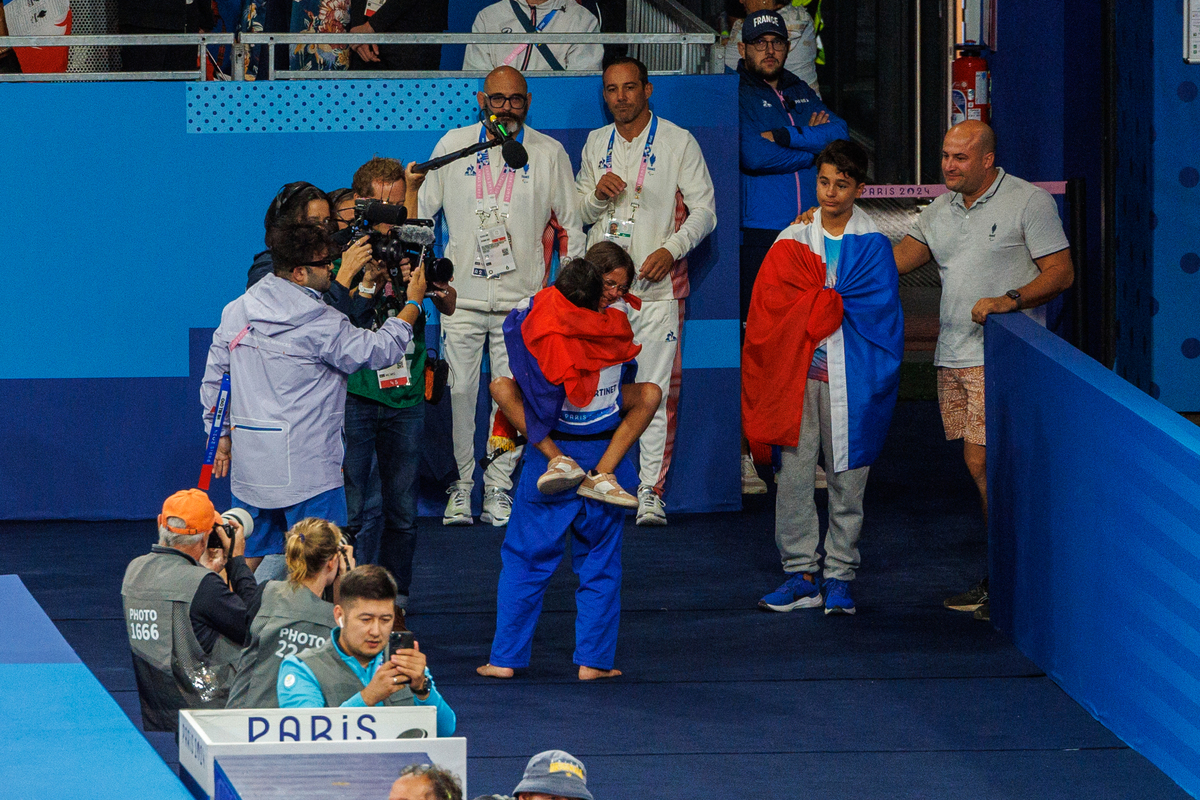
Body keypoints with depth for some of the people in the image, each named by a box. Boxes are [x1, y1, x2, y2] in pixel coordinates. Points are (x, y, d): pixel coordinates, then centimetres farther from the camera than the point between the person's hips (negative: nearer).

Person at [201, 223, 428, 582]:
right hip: (305, 461, -7)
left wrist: (221, 434, 22)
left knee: (252, 555, 12)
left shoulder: (236, 310, 6)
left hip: (249, 455, 7)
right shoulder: (320, 324, -14)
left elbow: (214, 379, 12)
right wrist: (413, 302, 6)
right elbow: (380, 350, -6)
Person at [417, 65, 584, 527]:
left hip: (520, 301, 0)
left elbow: (570, 227, 10)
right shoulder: (454, 145, 5)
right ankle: (461, 486, 8)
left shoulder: (549, 154, 5)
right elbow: (422, 211, 12)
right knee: (459, 392, -2)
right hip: (461, 296, 0)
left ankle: (499, 489, 6)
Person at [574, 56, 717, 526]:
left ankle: (651, 493, -3)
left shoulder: (678, 143, 2)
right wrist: (598, 195, -3)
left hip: (657, 284, -3)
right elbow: (578, 214, 20)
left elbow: (704, 211, 0)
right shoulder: (596, 144, 14)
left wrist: (671, 250, -16)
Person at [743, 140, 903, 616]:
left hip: (850, 379, -2)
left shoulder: (873, 245, 3)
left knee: (847, 478, 1)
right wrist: (832, 307, -9)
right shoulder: (791, 242, 9)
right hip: (797, 375, 2)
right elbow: (769, 305, 0)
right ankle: (801, 576, 6)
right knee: (794, 474, 0)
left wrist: (812, 312, -8)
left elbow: (878, 311, -6)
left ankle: (839, 577, 8)